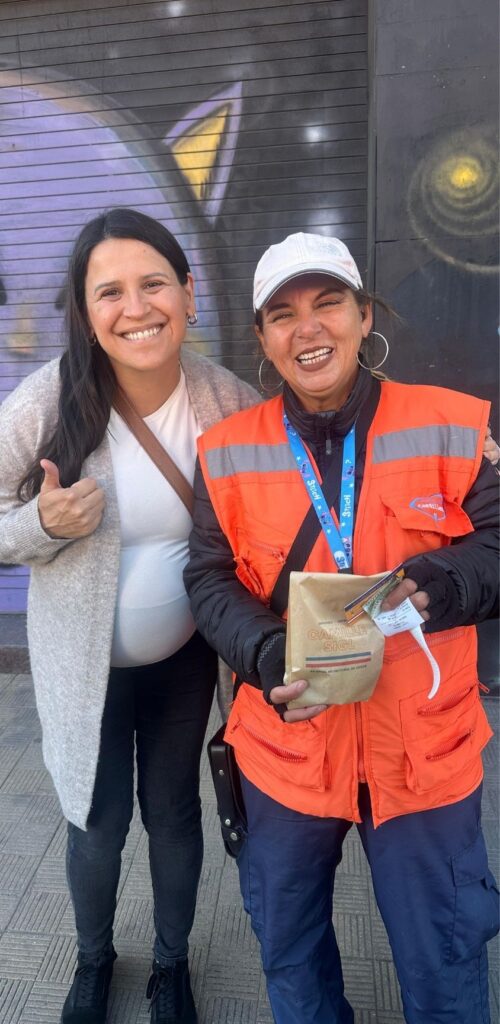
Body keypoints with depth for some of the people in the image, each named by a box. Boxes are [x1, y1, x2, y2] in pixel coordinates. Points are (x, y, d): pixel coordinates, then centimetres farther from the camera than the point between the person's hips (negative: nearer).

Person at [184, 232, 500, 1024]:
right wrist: (267, 657, -20)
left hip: (427, 748, -1)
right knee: (288, 945, 27)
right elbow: (211, 579, -3)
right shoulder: (228, 451, -5)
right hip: (284, 745, 2)